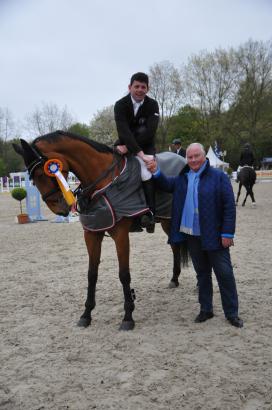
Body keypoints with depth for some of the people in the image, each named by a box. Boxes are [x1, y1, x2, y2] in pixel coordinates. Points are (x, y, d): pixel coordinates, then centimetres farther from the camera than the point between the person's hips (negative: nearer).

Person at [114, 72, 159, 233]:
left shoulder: (152, 105, -9)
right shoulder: (120, 105, -12)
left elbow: (150, 131, -21)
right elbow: (124, 131, -27)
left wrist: (129, 147, -29)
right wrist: (140, 153, -39)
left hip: (146, 145, -2)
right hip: (125, 144, 2)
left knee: (146, 170, -27)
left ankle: (149, 213, -29)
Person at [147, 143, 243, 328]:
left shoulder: (219, 177, -8)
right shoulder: (183, 177, 8)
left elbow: (229, 206, -10)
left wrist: (227, 233, -15)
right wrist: (156, 172, -7)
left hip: (214, 236, -5)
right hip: (192, 236, 5)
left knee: (225, 273, 2)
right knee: (202, 273, 16)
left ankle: (232, 313, 14)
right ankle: (206, 309, 29)